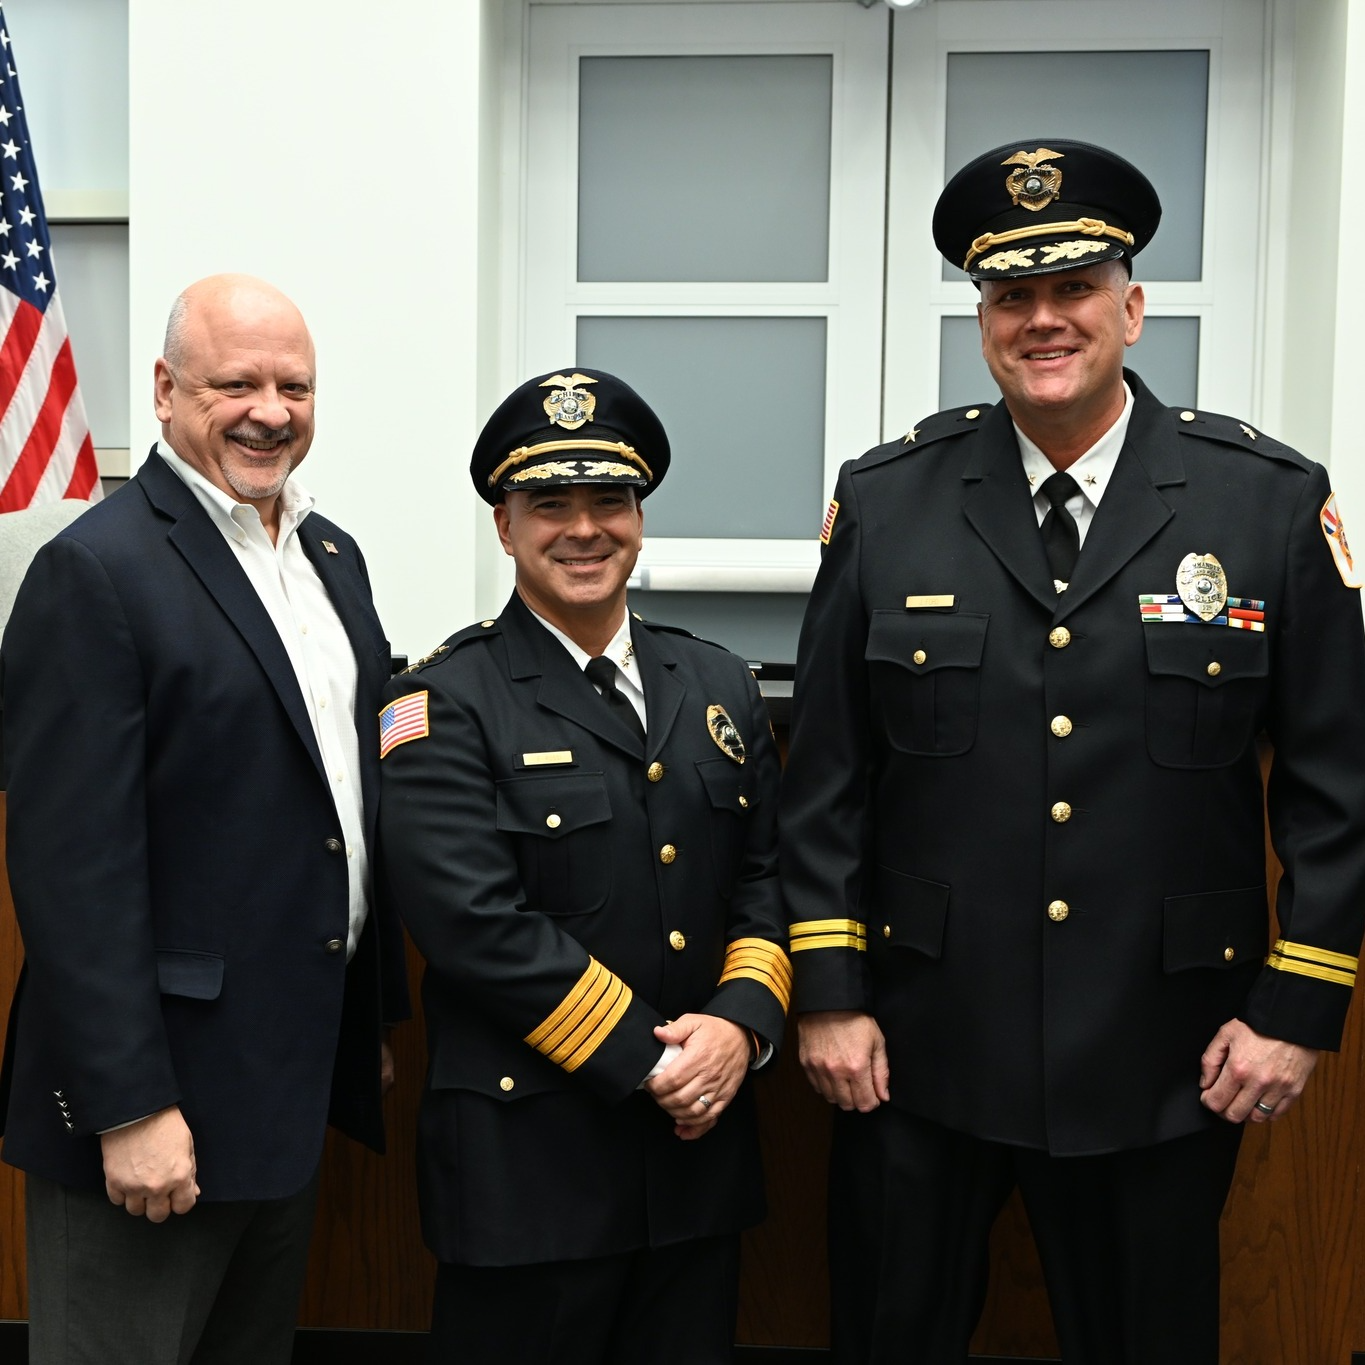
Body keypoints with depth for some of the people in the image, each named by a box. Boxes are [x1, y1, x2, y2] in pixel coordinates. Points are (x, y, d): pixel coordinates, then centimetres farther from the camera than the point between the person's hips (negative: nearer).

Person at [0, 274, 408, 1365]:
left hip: (302, 1071, 8)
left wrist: (375, 1017, 16)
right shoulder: (97, 571, -15)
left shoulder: (332, 556, 10)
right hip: (159, 1087, -8)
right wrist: (129, 1107, -20)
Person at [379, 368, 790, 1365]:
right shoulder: (446, 705, -8)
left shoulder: (720, 685, 9)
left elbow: (766, 878, 8)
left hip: (700, 1149, 5)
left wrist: (741, 1023, -9)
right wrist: (648, 1064, -15)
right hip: (527, 1159, -5)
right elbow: (480, 924, -17)